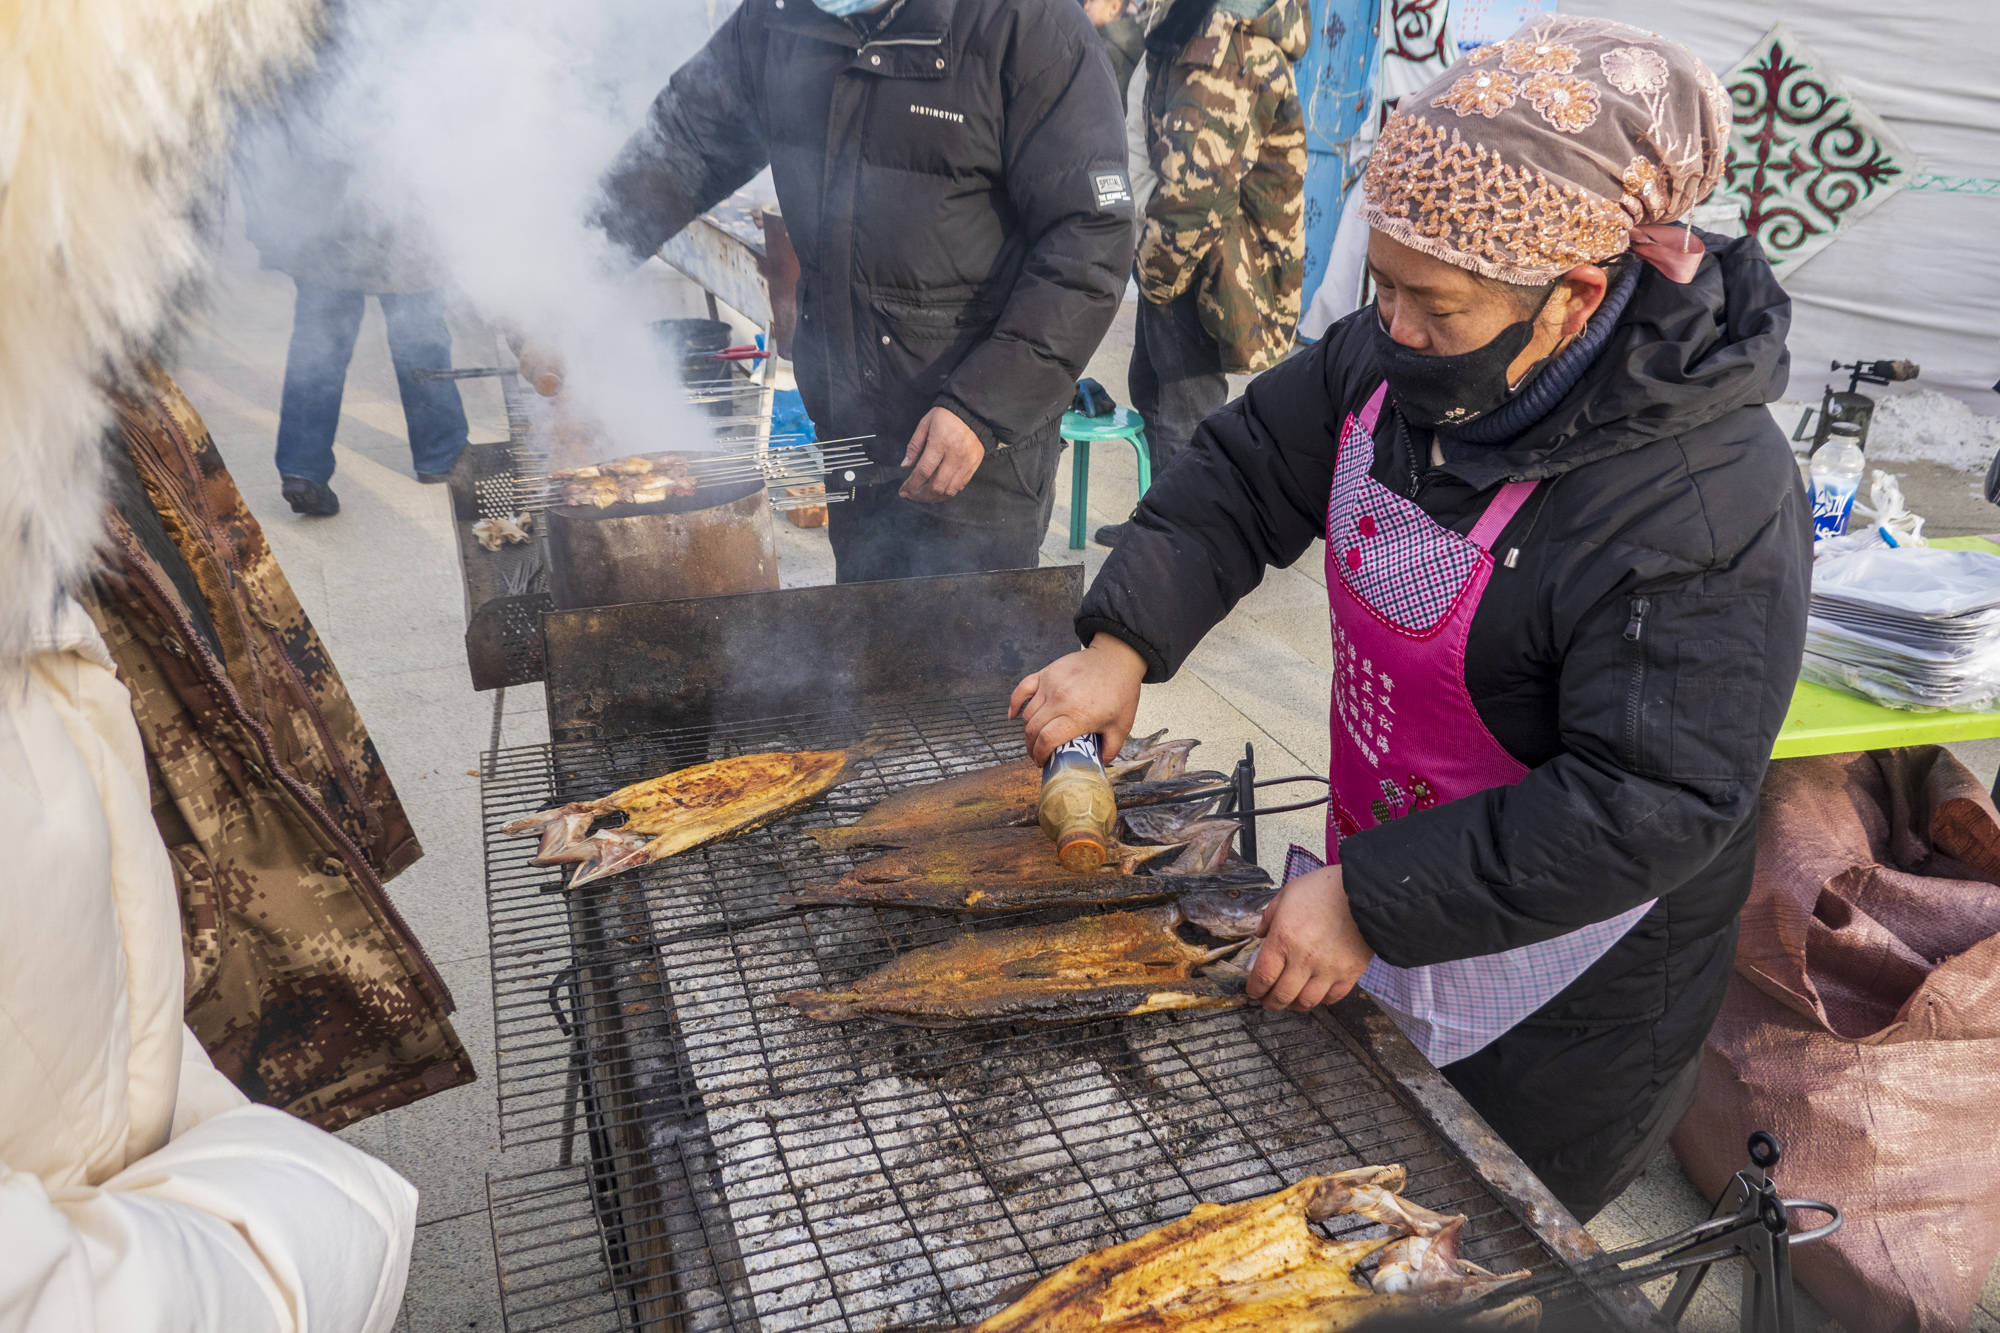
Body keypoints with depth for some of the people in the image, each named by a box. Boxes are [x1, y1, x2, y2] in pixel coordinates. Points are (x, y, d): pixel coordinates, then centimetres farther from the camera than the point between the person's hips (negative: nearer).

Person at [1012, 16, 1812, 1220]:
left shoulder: (1709, 505, -32)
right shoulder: (1395, 358, -10)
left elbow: (1650, 807, -31)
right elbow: (1248, 474, 1)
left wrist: (1373, 902, -29)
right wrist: (1123, 644, -12)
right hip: (1378, 890, 7)